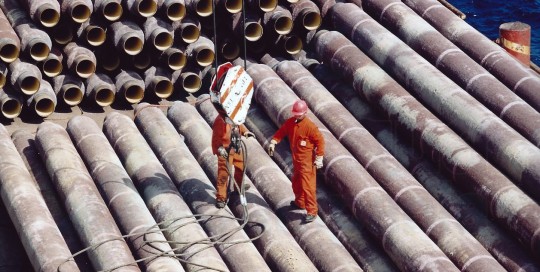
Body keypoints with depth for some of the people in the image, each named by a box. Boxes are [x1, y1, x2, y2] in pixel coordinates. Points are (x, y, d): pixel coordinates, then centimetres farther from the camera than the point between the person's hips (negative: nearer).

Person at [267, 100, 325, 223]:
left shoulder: (310, 126, -19)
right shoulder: (290, 122, 2)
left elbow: (320, 141, -16)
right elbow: (281, 132, 9)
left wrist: (319, 158, -18)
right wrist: (273, 142, -8)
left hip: (307, 161, -8)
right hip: (296, 159, 8)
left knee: (307, 186, -9)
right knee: (296, 183, 23)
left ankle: (312, 211, -5)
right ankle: (300, 202, 44)